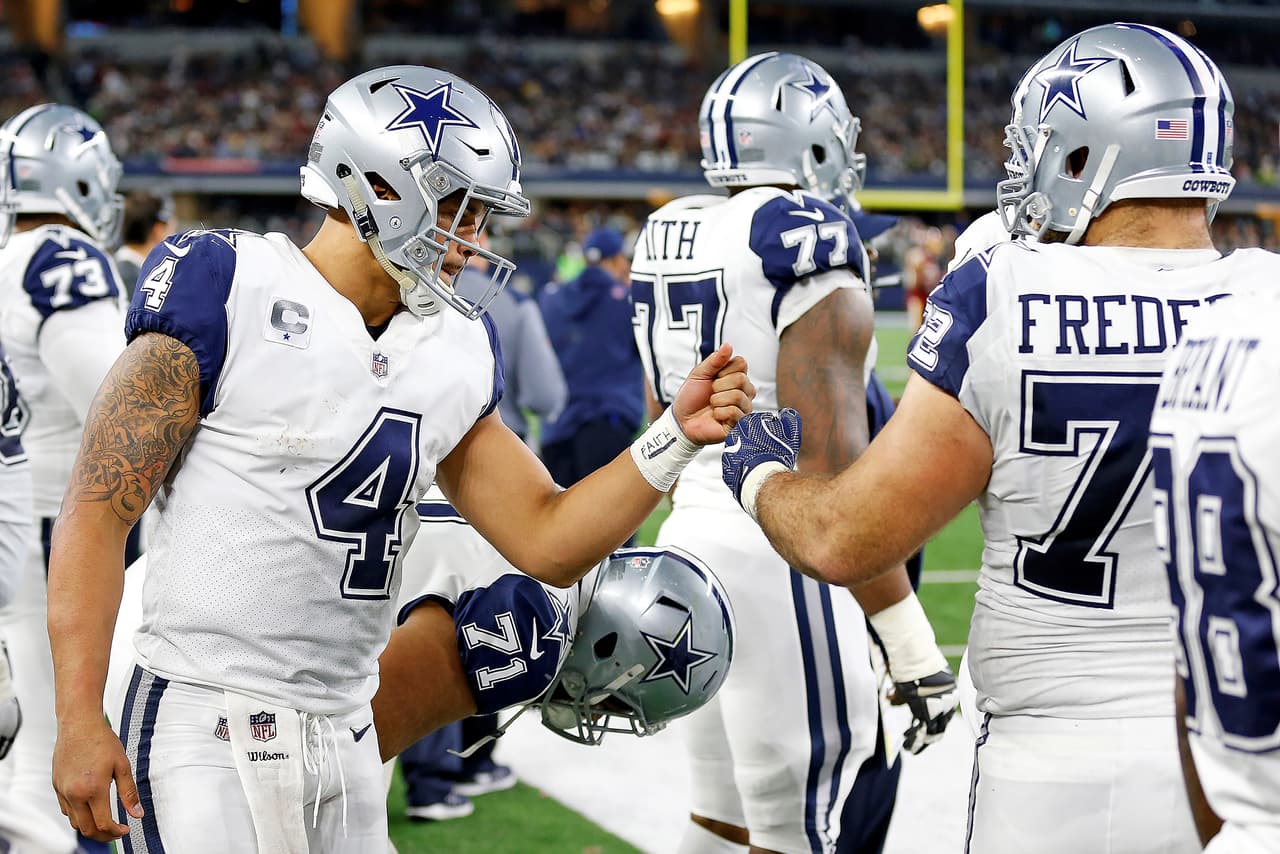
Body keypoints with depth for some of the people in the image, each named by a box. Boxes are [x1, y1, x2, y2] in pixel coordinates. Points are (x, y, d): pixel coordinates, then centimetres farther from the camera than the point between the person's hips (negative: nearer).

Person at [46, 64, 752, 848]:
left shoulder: (455, 354, 10)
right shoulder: (233, 296, -10)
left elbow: (548, 542, 12)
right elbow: (98, 513, -10)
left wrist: (677, 438, 0)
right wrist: (80, 721, -15)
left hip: (345, 738, 7)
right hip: (211, 728, -7)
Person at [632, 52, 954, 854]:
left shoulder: (670, 240, 10)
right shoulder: (810, 252, -15)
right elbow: (833, 472, -22)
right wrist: (914, 646, -21)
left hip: (692, 537, 9)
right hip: (780, 555, -8)